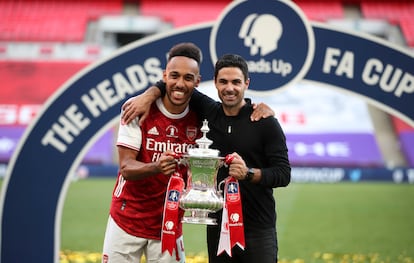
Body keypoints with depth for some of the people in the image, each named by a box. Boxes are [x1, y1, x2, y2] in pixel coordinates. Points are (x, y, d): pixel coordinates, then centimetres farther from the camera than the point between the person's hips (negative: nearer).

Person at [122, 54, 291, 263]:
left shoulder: (266, 123, -6)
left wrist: (249, 173, -26)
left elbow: (283, 174, -10)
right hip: (217, 226, 4)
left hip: (258, 230, -4)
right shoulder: (209, 112, 5)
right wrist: (149, 95, 0)